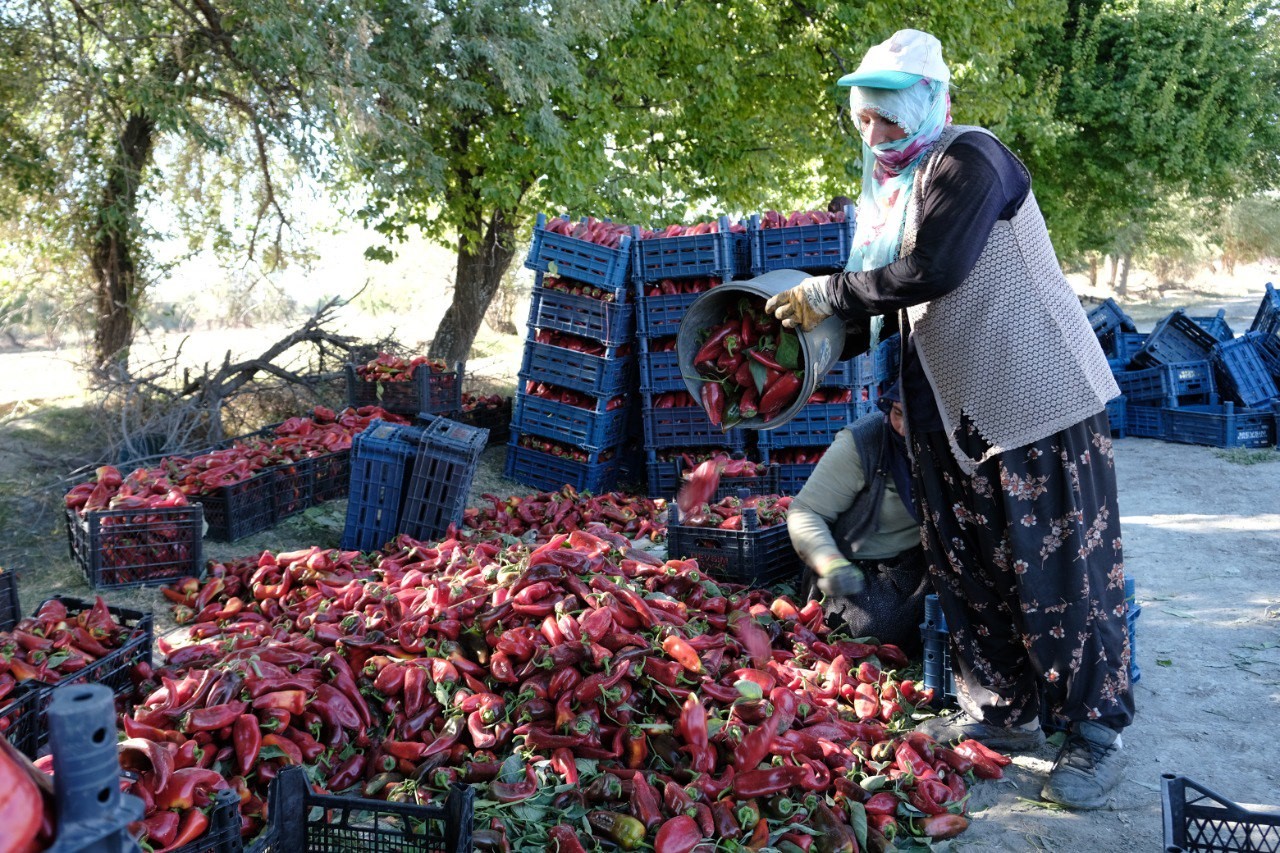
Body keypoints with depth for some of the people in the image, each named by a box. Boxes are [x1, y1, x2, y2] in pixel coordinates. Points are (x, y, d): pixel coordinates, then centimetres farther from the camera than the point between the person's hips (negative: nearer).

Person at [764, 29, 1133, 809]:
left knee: (1060, 568, -1)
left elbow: (931, 272, -25)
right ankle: (1004, 710, 27)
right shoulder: (896, 188, 13)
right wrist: (824, 333, 6)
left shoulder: (969, 159, -13)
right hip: (958, 415, 9)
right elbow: (896, 304, 16)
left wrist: (830, 292, -17)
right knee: (969, 569, 12)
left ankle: (1099, 729, 15)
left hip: (1040, 400, -8)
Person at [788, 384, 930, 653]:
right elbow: (805, 512, -18)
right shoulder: (858, 443, -17)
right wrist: (832, 564, -35)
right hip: (857, 567, -4)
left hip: (917, 559, 4)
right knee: (883, 631, -29)